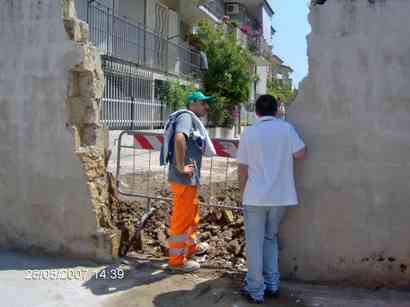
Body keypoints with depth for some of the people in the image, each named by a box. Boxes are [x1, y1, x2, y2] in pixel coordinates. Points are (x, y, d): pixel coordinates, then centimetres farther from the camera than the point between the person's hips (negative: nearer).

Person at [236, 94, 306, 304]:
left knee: (255, 243, 8)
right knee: (271, 239, 20)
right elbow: (300, 154, -5)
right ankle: (272, 285, 24)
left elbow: (243, 169, -1)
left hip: (255, 197, -2)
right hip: (281, 196, 2)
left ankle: (255, 290, 14)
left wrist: (243, 194, 10)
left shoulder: (249, 132, -2)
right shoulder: (286, 128, 0)